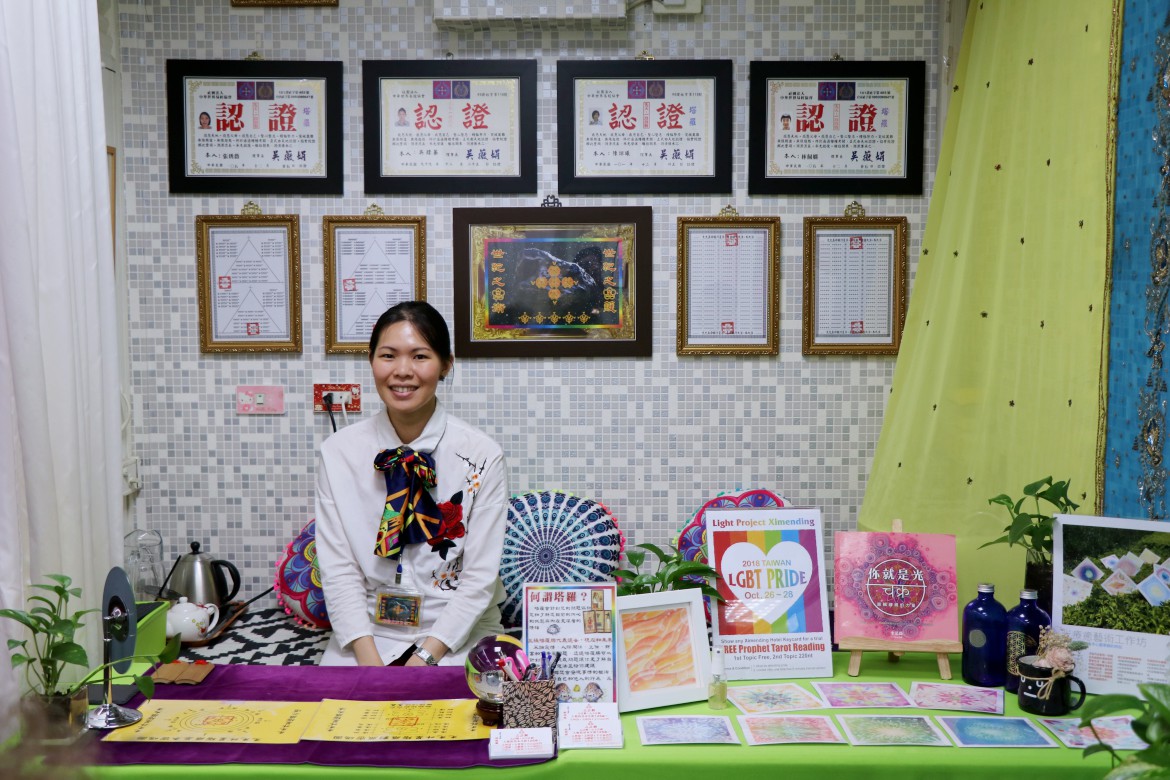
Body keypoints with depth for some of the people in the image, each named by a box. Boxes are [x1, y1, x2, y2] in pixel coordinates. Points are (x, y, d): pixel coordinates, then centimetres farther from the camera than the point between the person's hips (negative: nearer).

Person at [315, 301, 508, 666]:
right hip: (368, 632, 2)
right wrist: (369, 660, -14)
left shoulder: (482, 456, -8)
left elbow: (480, 576, -8)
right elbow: (338, 570, -4)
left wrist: (426, 657, -16)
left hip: (457, 632, -1)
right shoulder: (338, 453, -2)